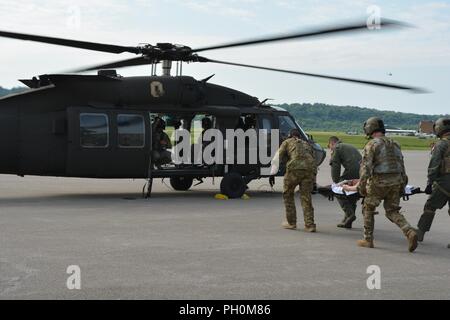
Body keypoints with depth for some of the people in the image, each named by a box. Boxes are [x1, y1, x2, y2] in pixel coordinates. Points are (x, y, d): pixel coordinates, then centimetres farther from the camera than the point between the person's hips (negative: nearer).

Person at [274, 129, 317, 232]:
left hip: (295, 168, -3)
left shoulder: (287, 142, 22)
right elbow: (313, 157, 25)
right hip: (310, 168, 4)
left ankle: (291, 222, 17)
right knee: (306, 197, 8)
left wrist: (288, 159, 23)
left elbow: (280, 155, 8)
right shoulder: (307, 144, 33)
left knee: (288, 194, 15)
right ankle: (310, 225, 1)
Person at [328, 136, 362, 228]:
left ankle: (349, 213, -4)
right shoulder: (351, 147, 34)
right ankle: (347, 221, 20)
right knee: (353, 196, 18)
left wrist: (336, 182, 4)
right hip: (363, 173, 7)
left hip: (352, 172, -7)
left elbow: (335, 166, 0)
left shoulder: (336, 148, 10)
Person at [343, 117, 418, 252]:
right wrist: (402, 183, 20)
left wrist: (361, 186, -14)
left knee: (368, 209, 14)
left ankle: (368, 240, 17)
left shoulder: (372, 144, -6)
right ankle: (410, 232, -11)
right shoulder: (394, 144, 14)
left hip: (379, 182, -6)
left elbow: (365, 166, -14)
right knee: (392, 211, 12)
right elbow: (401, 165, 15)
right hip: (396, 182, 6)